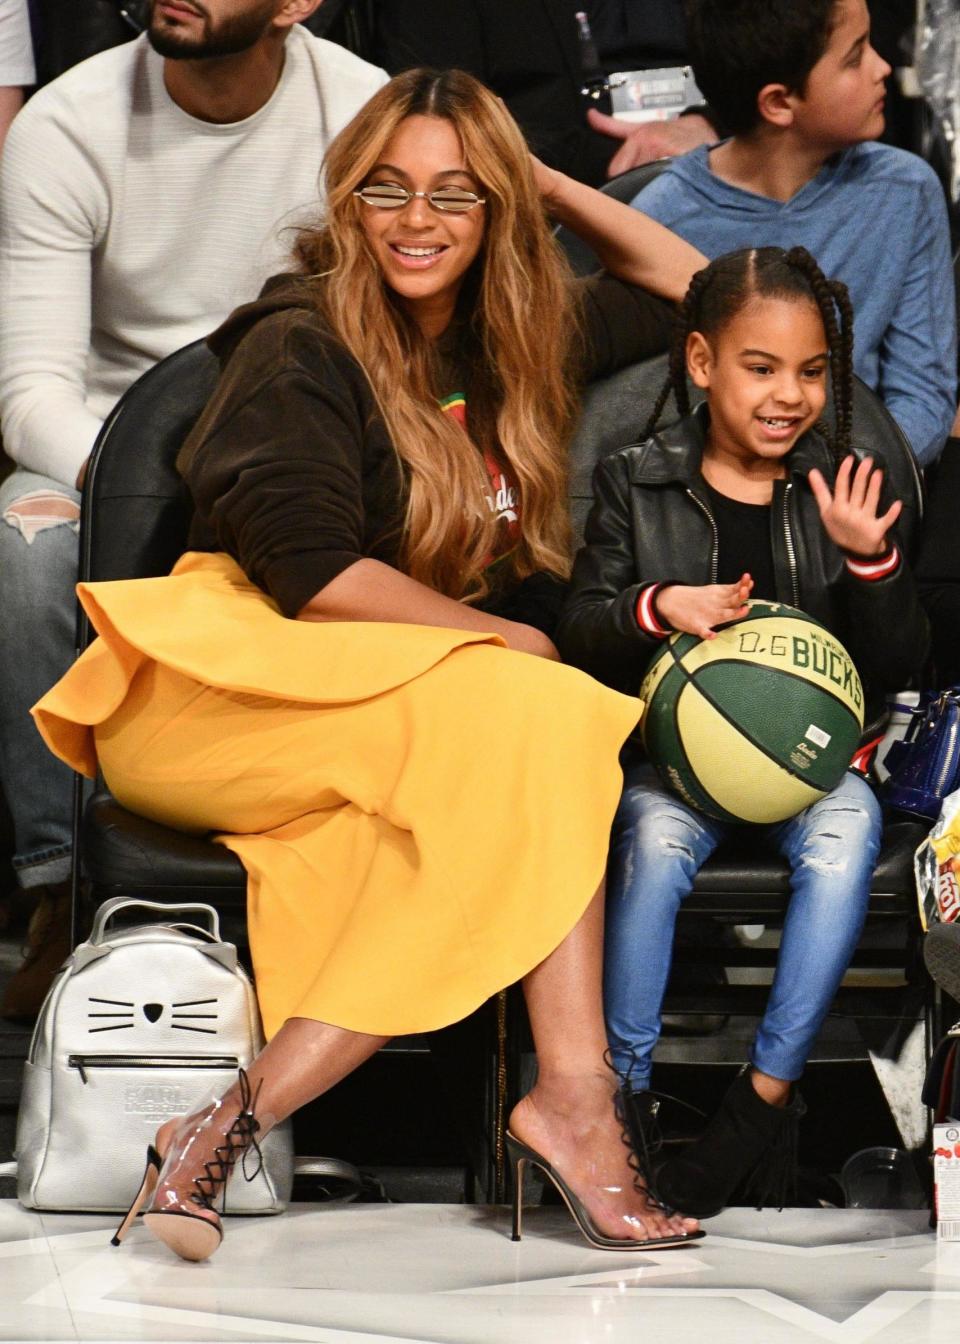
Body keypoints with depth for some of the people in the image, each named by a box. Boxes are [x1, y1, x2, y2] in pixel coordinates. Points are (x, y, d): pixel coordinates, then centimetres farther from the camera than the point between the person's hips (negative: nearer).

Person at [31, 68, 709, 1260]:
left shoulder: (516, 341, 19)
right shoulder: (298, 351, -2)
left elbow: (689, 289, 31)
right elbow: (307, 569, -13)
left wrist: (548, 182, 21)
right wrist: (501, 639, -6)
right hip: (232, 689, -6)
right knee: (535, 720, -32)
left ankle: (236, 1120, -36)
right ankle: (573, 1105, -37)